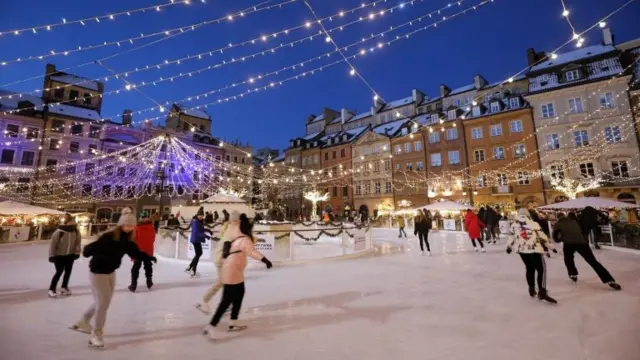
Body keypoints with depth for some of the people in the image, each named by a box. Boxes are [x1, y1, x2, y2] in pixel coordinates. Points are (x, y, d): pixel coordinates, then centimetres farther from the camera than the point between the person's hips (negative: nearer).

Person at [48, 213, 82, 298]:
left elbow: (78, 241, 1)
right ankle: (51, 289, 17)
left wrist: (77, 252, 2)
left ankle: (64, 287, 31)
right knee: (59, 272, -3)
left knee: (68, 271, 12)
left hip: (70, 255, 4)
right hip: (59, 255, -4)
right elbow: (53, 243, -16)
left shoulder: (75, 230, -10)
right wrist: (52, 255, -14)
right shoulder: (59, 231, -23)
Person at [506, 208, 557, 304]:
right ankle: (542, 292, -11)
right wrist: (550, 246, 9)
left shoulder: (514, 224, 9)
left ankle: (532, 289, 25)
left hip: (521, 249, 4)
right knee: (541, 269, -1)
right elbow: (542, 236, 0)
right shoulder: (533, 223, 0)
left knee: (530, 269, 20)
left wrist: (509, 247, 28)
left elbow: (512, 236, 16)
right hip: (534, 249, -4)